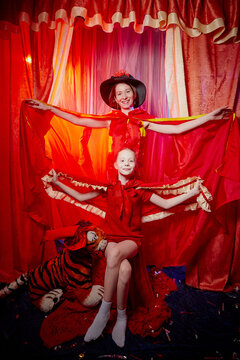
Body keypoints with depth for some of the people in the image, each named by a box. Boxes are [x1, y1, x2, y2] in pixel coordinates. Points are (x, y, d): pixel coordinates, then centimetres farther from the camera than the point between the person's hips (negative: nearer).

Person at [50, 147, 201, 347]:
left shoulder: (140, 189, 5)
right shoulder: (108, 187, 7)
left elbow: (166, 204, 7)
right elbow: (81, 197, 12)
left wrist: (193, 192, 0)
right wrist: (57, 182, 9)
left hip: (132, 239, -1)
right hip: (112, 238, 1)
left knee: (115, 253, -37)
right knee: (124, 269, -33)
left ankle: (104, 311, -20)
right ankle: (121, 317, -11)